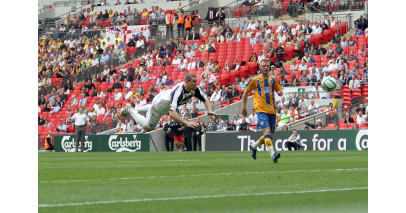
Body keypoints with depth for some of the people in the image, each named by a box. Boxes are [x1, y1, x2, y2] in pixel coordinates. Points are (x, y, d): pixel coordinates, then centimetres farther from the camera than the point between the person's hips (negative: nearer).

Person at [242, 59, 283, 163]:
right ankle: (273, 154, -32)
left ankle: (254, 146, 37)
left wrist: (280, 92, -3)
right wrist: (244, 106, 8)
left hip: (272, 110, 5)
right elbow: (246, 92, 11)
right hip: (261, 110, -5)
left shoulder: (273, 79, 12)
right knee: (267, 131, -23)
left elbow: (279, 90, 22)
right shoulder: (255, 80, 2)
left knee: (270, 136, 11)